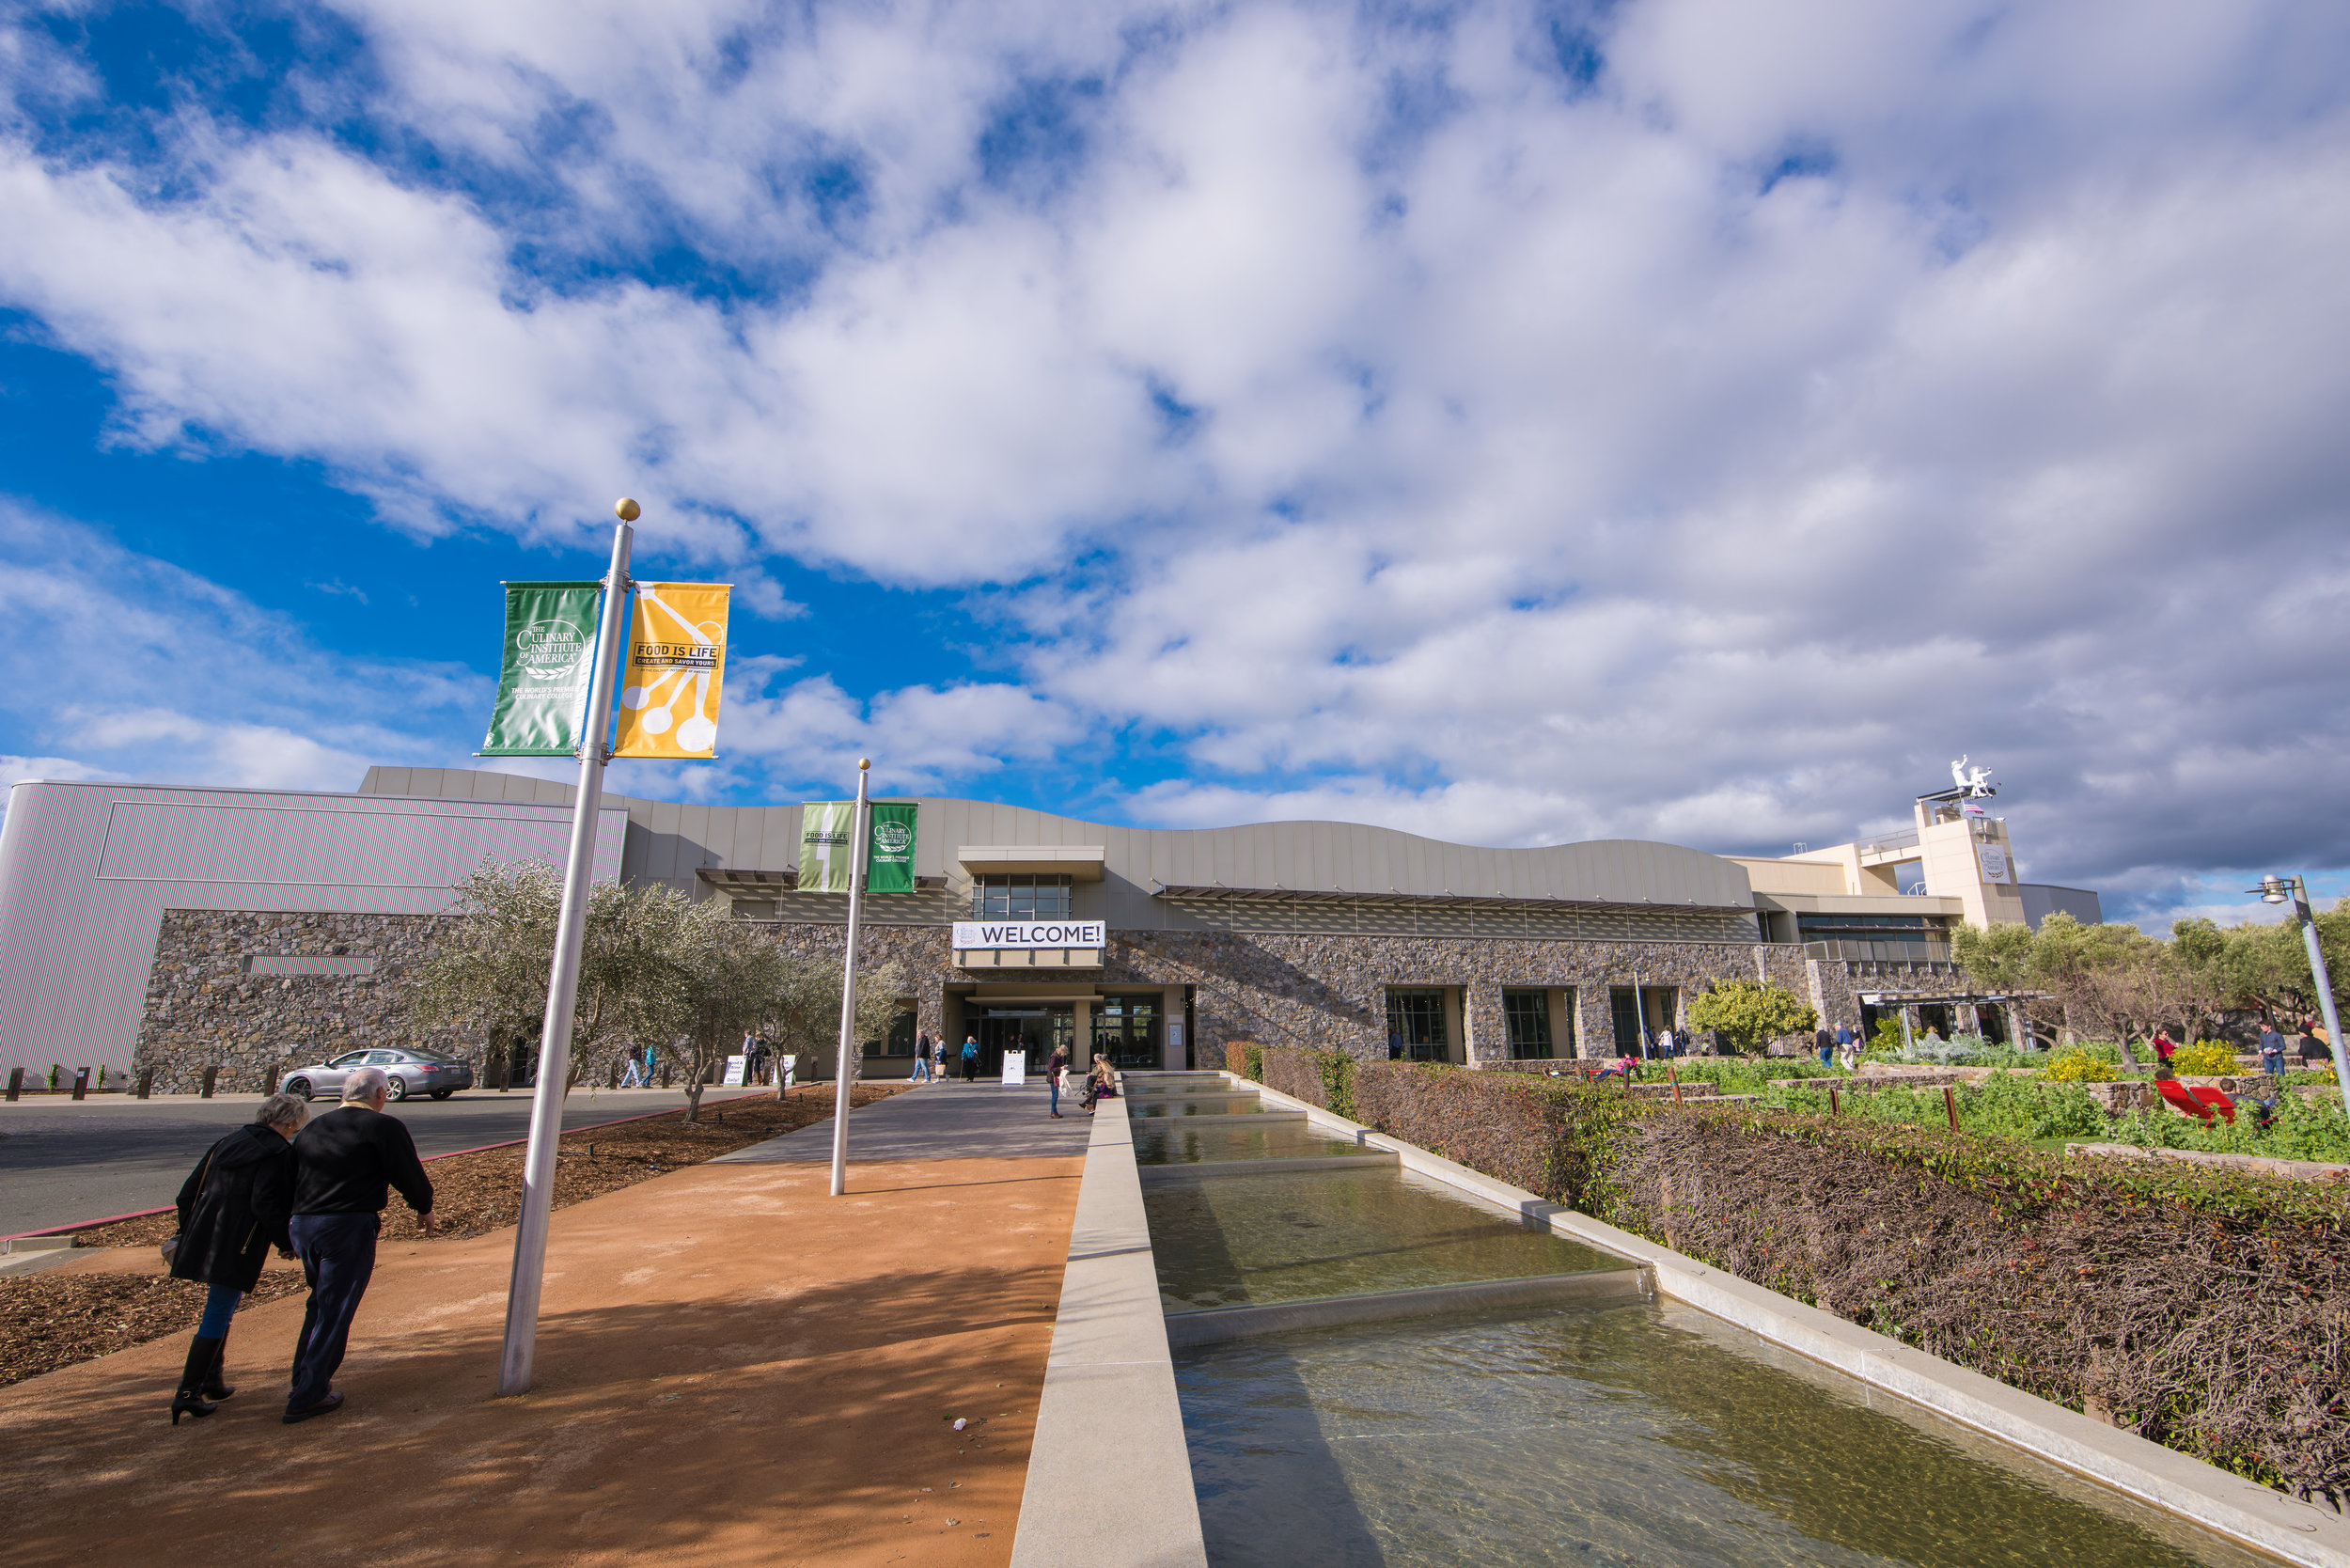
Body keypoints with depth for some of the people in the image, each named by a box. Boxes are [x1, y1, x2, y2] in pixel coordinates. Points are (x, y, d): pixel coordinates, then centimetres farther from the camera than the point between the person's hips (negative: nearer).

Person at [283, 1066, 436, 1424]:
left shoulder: (312, 1129, 15)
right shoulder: (384, 1126, -6)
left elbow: (290, 1181, 21)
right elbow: (409, 1174, -6)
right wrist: (424, 1209, 12)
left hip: (301, 1224, 7)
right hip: (348, 1227, -7)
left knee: (319, 1305, 24)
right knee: (335, 1312, 3)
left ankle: (303, 1381, 31)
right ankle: (307, 1397, 8)